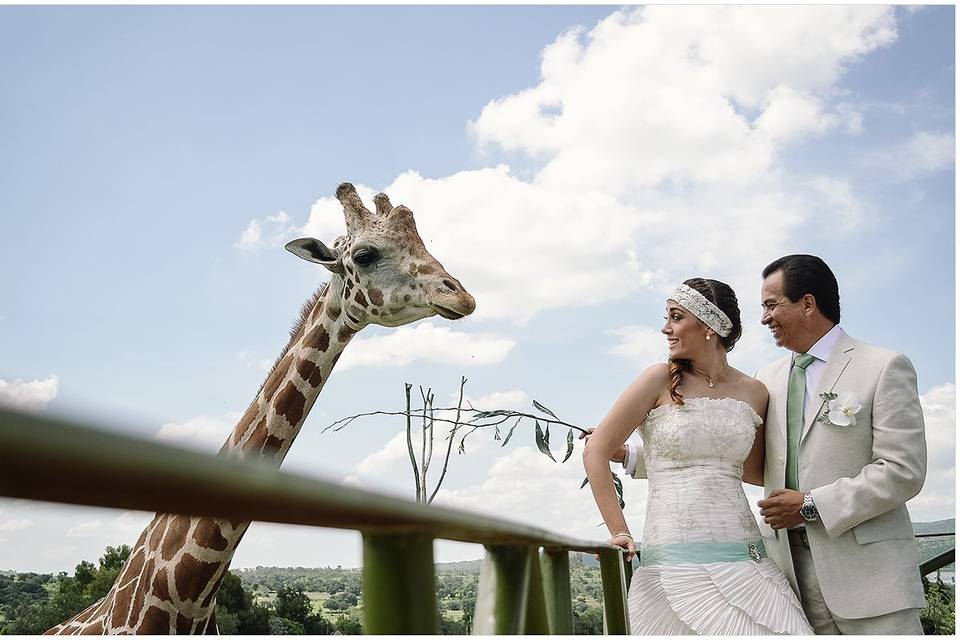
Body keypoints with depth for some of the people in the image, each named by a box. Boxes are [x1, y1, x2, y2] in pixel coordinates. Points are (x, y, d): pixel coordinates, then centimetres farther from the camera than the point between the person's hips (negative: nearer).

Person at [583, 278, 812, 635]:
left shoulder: (753, 393, 7)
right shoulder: (660, 380, -2)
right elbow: (596, 452, -1)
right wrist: (619, 533, -3)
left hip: (746, 557, 3)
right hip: (675, 560, -3)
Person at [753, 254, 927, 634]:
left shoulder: (884, 367, -2)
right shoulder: (767, 379, 14)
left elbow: (904, 471, -10)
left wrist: (812, 506, -13)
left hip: (866, 571, -4)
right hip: (789, 567, 4)